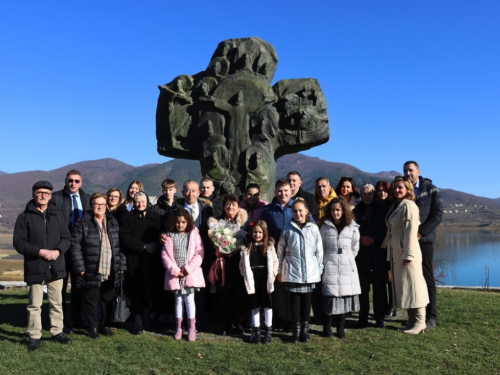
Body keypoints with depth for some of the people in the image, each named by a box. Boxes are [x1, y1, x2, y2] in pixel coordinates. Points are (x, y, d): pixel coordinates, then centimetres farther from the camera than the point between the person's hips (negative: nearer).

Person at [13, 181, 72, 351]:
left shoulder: (58, 215, 8)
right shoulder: (25, 217, -2)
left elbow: (66, 237, 6)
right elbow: (19, 242, -7)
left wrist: (58, 251, -13)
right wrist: (39, 251, -17)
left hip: (56, 266, 3)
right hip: (35, 267, -3)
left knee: (56, 302, 12)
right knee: (35, 304, 4)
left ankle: (57, 331, 24)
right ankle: (34, 336, 14)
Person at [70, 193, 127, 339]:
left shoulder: (113, 222, 9)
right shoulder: (83, 223, -4)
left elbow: (120, 245, 9)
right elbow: (75, 245, -7)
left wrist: (121, 265, 3)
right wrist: (80, 267, -11)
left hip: (110, 272, 4)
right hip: (91, 272, -3)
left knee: (108, 300, 12)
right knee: (91, 301, 7)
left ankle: (105, 325, 28)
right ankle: (93, 327, 21)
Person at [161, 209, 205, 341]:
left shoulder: (194, 235, -1)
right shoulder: (170, 236, 3)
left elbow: (199, 253, -5)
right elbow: (165, 254, 0)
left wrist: (189, 268, -11)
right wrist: (174, 270, -9)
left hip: (190, 273, -1)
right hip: (175, 274, 2)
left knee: (189, 299, 0)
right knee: (178, 299, 10)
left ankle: (192, 328, 10)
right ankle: (178, 328, 20)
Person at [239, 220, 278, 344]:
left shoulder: (269, 246, 1)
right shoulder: (247, 248, 2)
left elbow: (275, 262, 0)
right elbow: (242, 264, 4)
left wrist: (273, 274, -9)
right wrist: (246, 276, -6)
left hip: (266, 281, -1)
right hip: (253, 282, 1)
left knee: (267, 305, 7)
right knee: (255, 306, 10)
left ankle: (269, 331, 18)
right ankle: (256, 331, 20)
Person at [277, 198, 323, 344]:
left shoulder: (313, 228, 2)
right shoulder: (288, 229, 1)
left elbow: (319, 251, 6)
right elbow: (281, 250, 5)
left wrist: (319, 270, 5)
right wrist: (280, 270, 6)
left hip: (310, 272, 1)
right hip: (292, 272, -1)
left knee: (306, 300, 9)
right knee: (295, 300, 3)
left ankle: (305, 329, 20)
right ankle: (296, 330, 13)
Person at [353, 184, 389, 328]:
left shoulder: (383, 210, 6)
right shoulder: (356, 211, 10)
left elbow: (388, 230, 3)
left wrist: (374, 240, -8)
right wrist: (359, 240, -8)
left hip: (379, 255, -1)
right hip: (361, 255, 1)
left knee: (379, 288, 3)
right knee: (363, 288, 3)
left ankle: (380, 318, 14)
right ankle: (363, 318, 11)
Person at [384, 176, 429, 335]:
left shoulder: (409, 206, -11)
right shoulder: (395, 206, 16)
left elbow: (411, 231, -16)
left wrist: (408, 254, -19)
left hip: (406, 251, -9)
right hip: (395, 252, 9)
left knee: (412, 284, -3)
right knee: (401, 285, 11)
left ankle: (420, 321, 6)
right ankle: (412, 320, 20)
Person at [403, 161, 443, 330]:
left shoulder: (430, 190, 2)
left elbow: (437, 214, -6)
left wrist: (421, 232, -15)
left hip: (424, 240, -3)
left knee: (427, 278, 0)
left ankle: (431, 317, 7)